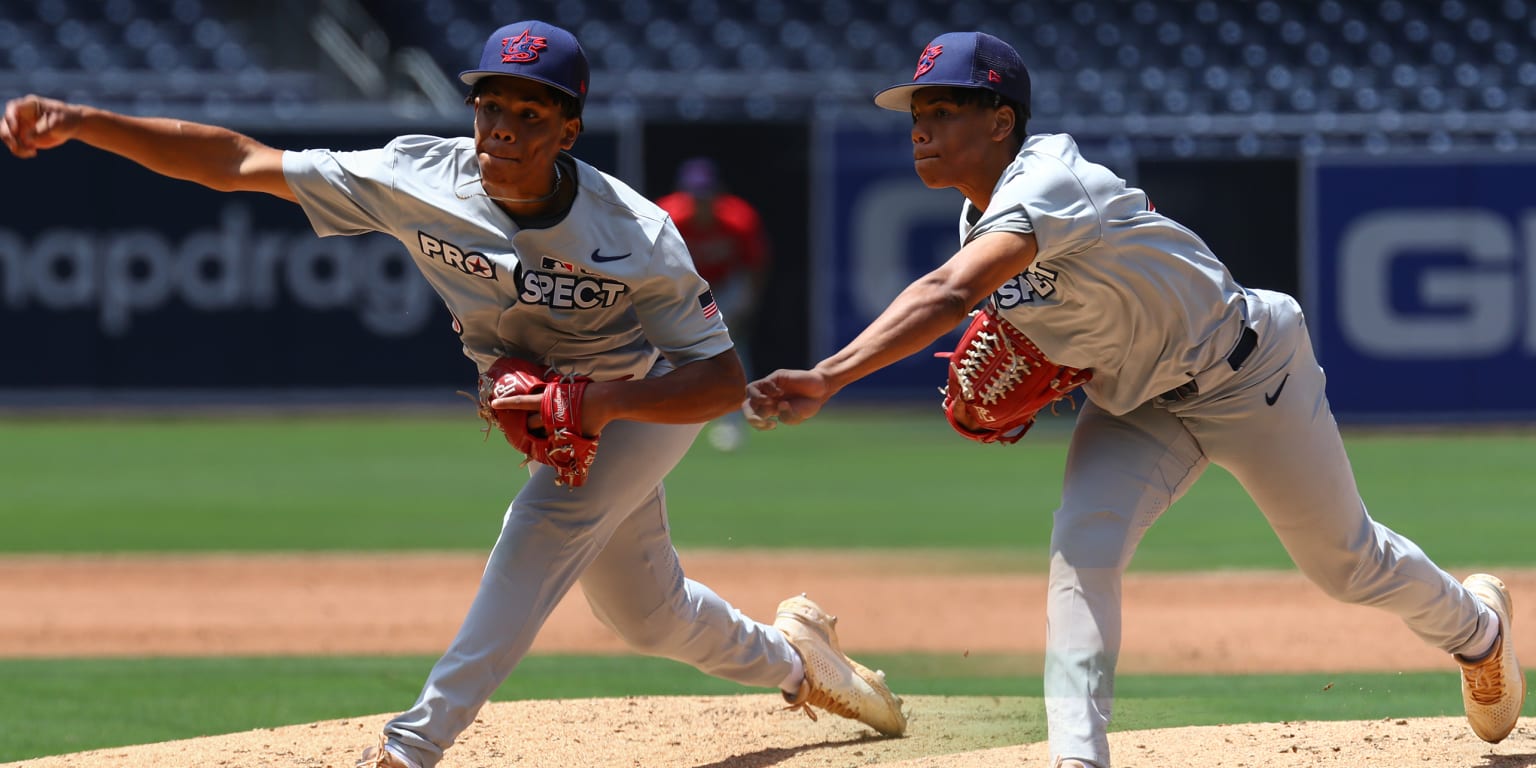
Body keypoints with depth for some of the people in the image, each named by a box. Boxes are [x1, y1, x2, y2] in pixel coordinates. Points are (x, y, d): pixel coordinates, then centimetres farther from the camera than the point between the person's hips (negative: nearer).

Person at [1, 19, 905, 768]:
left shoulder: (637, 238, -34)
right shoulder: (423, 181, -27)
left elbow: (726, 379, -29)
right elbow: (238, 161, -28)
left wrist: (603, 402, -46)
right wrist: (81, 123, -39)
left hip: (651, 395, -5)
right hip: (551, 400, 5)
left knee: (545, 527, -28)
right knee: (645, 613, 16)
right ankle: (792, 658, 46)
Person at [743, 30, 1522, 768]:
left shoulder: (1049, 185, -37)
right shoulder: (981, 217, -7)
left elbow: (948, 296, -53)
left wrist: (827, 379, -64)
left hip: (1245, 377, -7)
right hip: (1134, 403, 7)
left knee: (1347, 562, 12)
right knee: (1080, 551, -19)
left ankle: (1475, 624, 43)